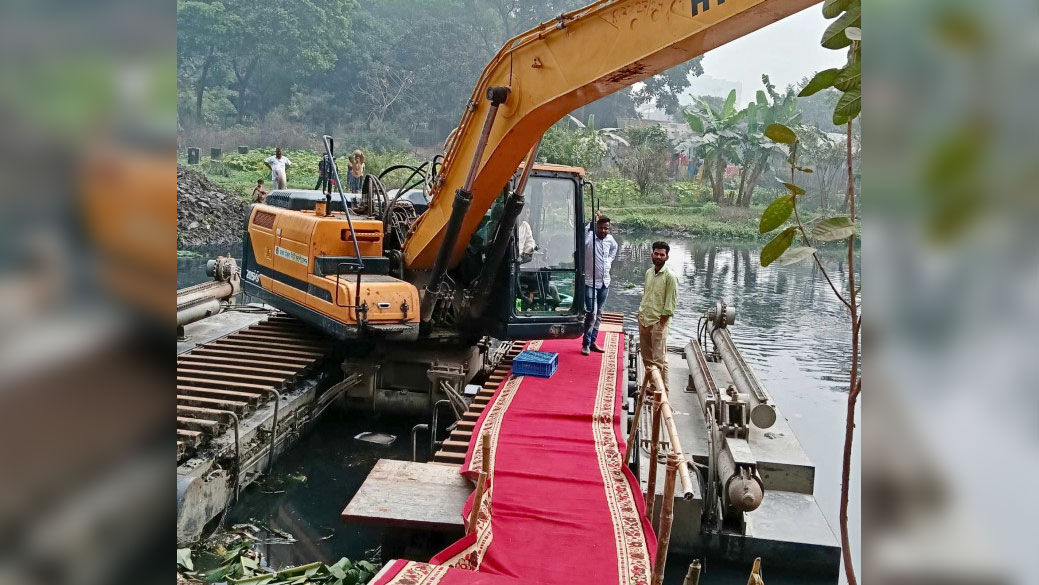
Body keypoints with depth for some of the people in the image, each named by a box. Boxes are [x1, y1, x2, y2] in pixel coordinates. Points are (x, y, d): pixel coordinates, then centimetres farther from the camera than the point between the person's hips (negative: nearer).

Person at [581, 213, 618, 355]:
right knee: (591, 313, -11)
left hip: (605, 282, 6)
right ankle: (586, 344, -1)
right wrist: (593, 222, -43)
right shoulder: (589, 237, -15)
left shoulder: (610, 239, 4)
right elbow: (582, 235, -40)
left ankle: (592, 342, 22)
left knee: (598, 313, 12)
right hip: (590, 282, -6)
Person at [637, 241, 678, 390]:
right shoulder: (649, 272, 10)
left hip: (658, 322, -7)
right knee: (646, 356, 13)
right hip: (643, 319, 7)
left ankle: (663, 389, 3)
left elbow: (671, 301, -12)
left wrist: (662, 322, -14)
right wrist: (641, 312, 13)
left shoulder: (670, 276, -11)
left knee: (659, 359, -6)